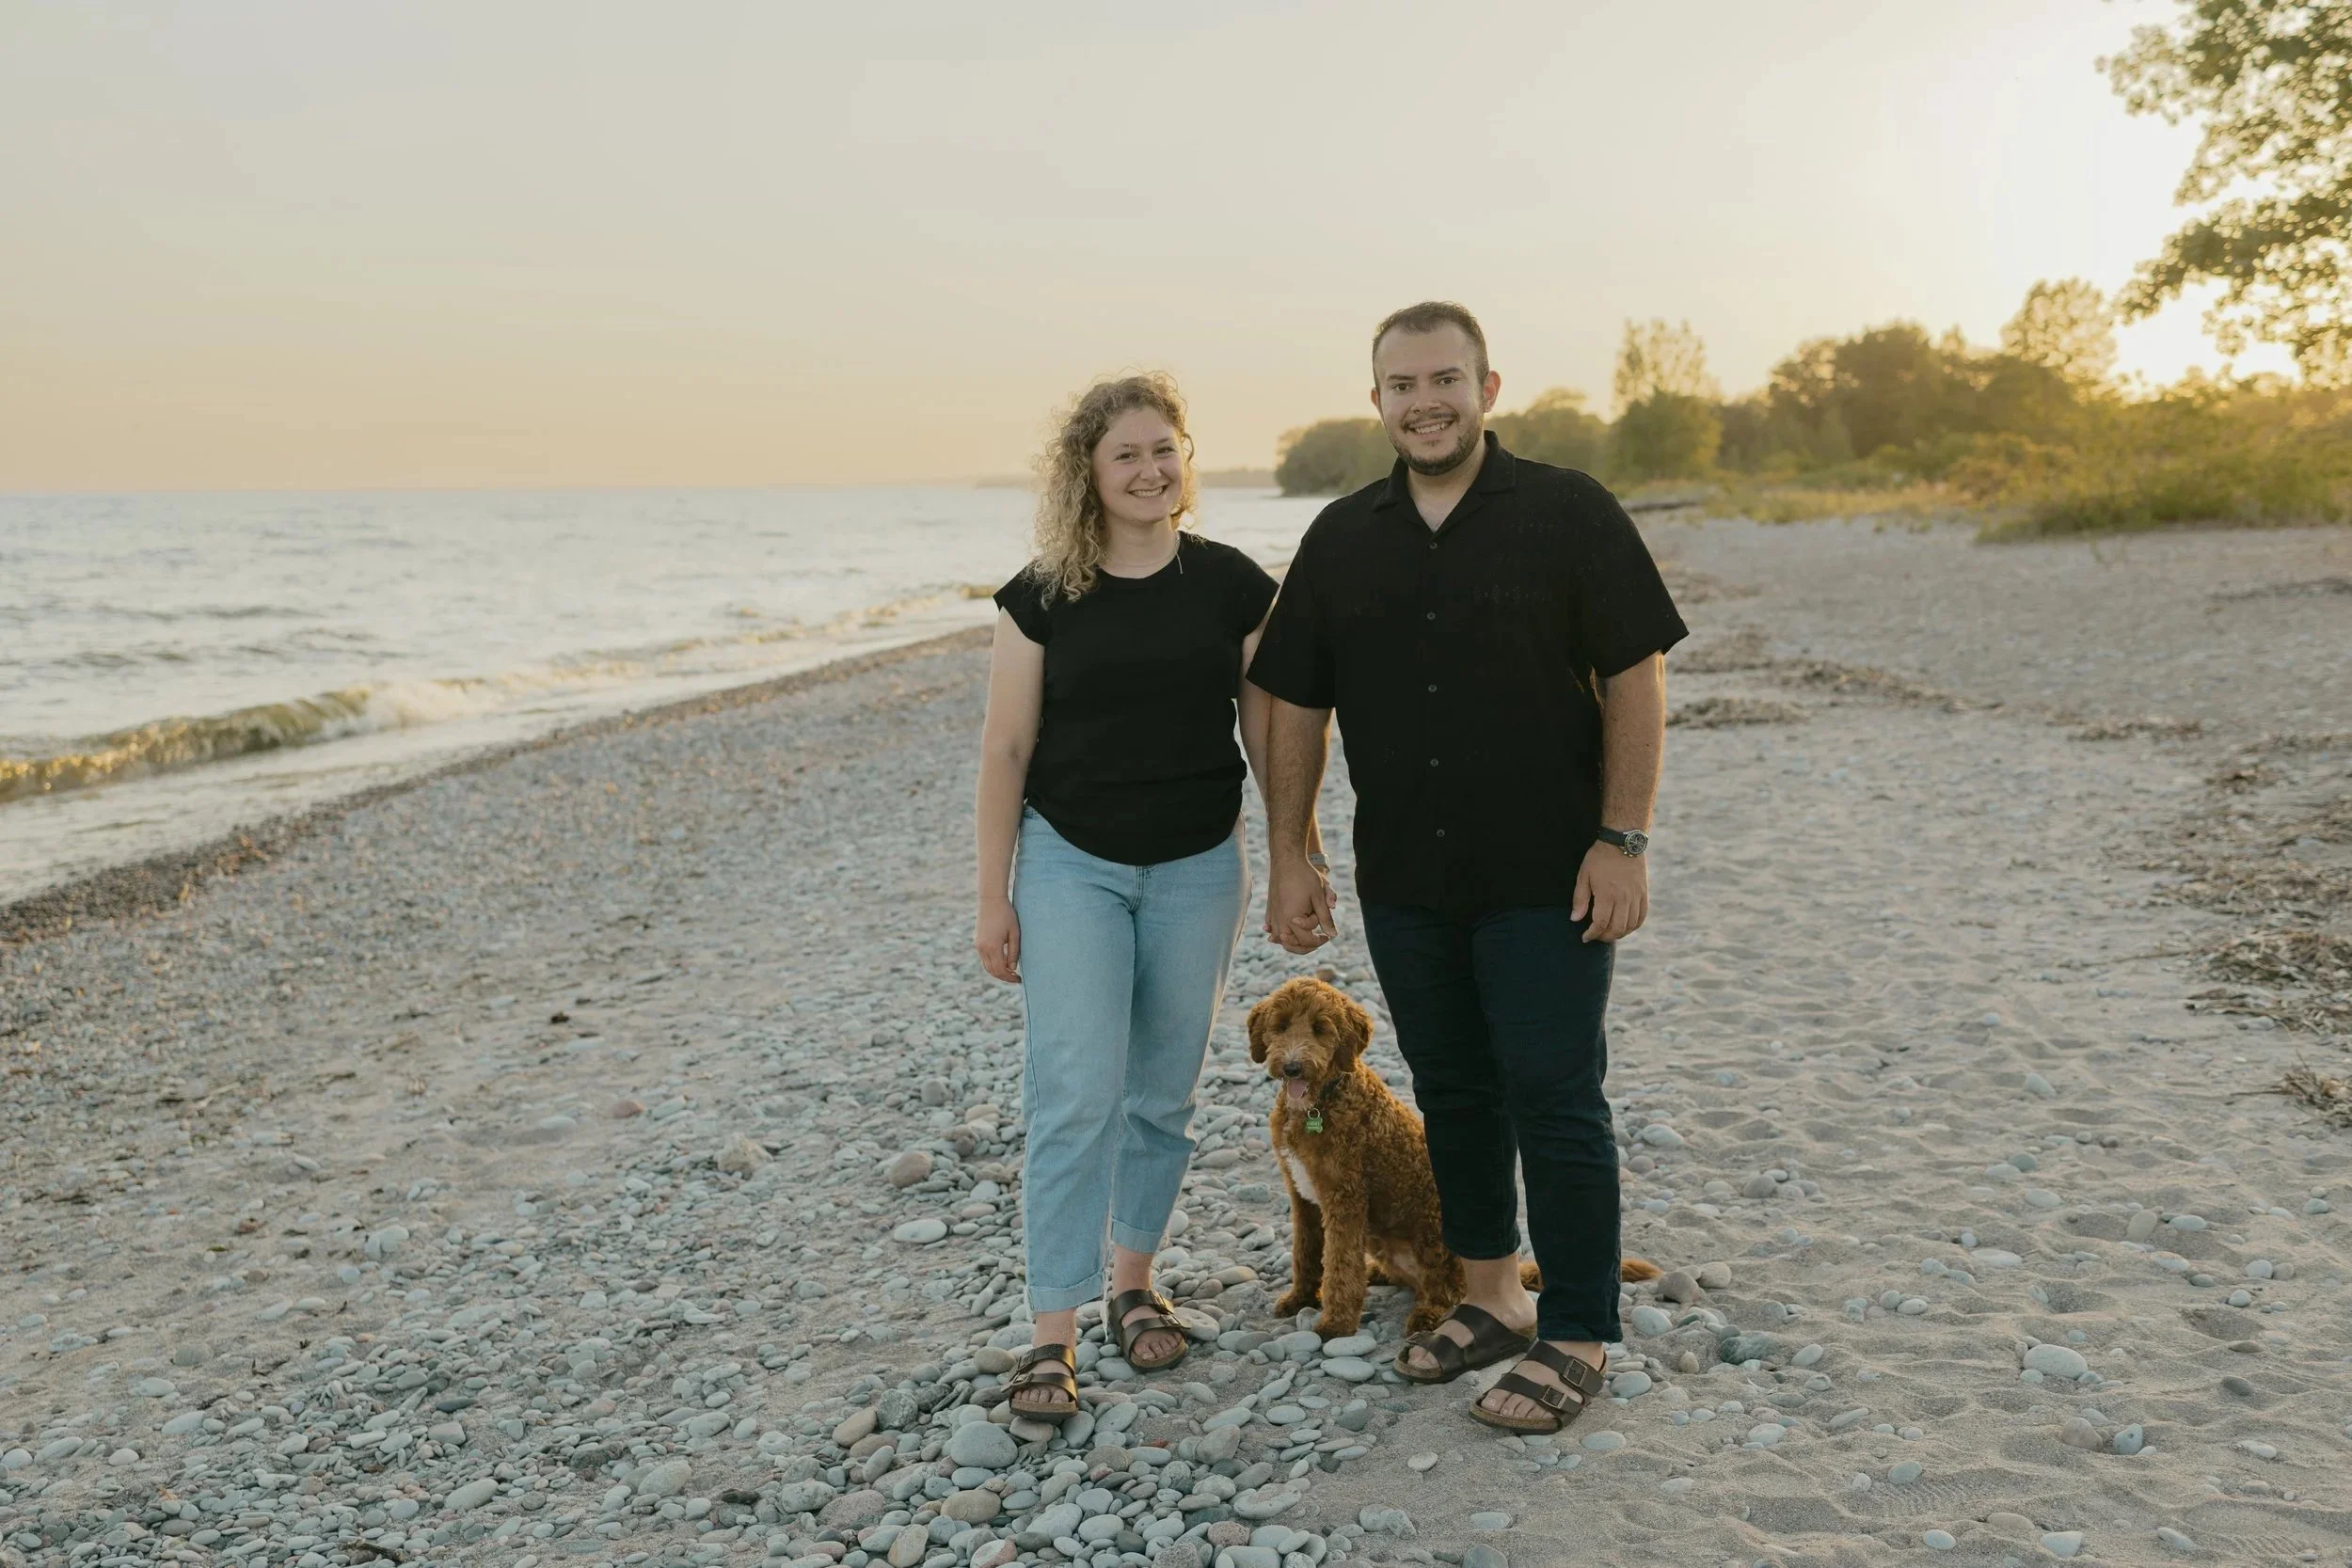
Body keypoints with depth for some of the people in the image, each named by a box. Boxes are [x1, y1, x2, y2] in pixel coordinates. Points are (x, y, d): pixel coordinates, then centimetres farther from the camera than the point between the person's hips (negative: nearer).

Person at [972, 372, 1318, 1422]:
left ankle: (1134, 1284, 30)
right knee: (1076, 1095, -7)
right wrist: (993, 900, -2)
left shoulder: (1233, 585, -2)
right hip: (1070, 863, -1)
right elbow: (1005, 749, -2)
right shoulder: (1042, 596, -4)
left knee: (1163, 1093, 11)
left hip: (1196, 867, 2)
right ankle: (1052, 1333, 2)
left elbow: (1269, 734, 3)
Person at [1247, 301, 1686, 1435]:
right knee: (1453, 1093, 15)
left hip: (1545, 877, -4)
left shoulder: (1569, 514, -5)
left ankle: (1575, 1339, 15)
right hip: (1402, 881, 5)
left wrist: (1621, 842, -13)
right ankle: (1491, 1297, 33)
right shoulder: (1341, 540, 7)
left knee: (1554, 1102, 0)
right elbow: (1294, 706, 9)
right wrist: (1288, 858, 6)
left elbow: (1634, 681, -7)